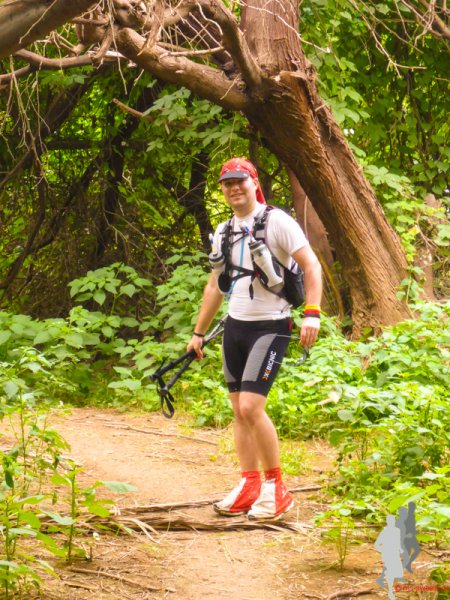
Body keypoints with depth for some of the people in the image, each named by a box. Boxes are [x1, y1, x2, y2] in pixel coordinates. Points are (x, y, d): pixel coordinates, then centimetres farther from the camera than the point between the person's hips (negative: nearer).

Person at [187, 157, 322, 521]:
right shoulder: (224, 232, 12)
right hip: (235, 327, 7)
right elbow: (215, 286, 21)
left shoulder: (277, 221, -9)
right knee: (239, 410, 7)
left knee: (251, 407, -16)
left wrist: (313, 314, -23)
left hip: (270, 327, -7)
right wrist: (199, 334, 21)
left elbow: (311, 265, -12)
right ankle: (250, 485, 16)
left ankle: (277, 489, -5)